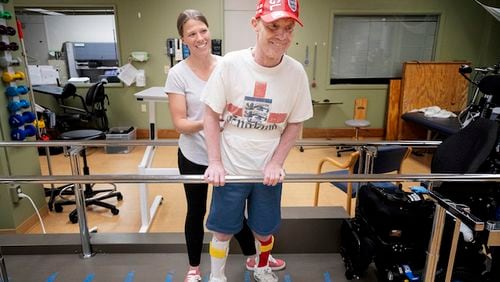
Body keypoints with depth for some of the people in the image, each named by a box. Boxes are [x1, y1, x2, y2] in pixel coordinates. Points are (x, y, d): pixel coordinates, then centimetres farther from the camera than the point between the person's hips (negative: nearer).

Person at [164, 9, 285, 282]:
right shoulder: (178, 74, -12)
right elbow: (179, 123, -15)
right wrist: (204, 123, -32)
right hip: (195, 156, -2)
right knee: (196, 212, 16)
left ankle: (252, 257, 42)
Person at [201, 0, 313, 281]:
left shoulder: (296, 72, -10)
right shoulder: (230, 63, -14)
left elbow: (295, 124, 0)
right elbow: (211, 115, -7)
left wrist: (276, 163, -10)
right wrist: (215, 162, -12)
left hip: (268, 170, 2)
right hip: (230, 168, -1)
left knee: (265, 230, 19)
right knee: (223, 231, 14)